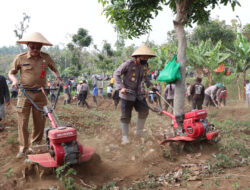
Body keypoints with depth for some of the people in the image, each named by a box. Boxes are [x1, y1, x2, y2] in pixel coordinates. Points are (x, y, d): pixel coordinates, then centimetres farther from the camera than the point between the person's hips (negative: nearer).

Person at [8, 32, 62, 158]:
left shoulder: (46, 58, 2)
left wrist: (58, 78, 4)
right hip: (25, 93, -2)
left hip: (40, 94, 2)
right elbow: (11, 73, 8)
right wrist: (14, 80, -12)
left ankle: (35, 146, 27)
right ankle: (23, 148, 11)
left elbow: (54, 69, 21)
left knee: (39, 122, 10)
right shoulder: (20, 58, -3)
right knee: (23, 123, -1)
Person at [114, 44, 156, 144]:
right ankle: (125, 137, 12)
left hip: (138, 93, 6)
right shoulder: (128, 64, -18)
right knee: (126, 116, 0)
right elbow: (116, 74, -13)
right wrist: (121, 87, -22)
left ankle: (139, 132, 17)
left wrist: (150, 85, 6)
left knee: (144, 111, -2)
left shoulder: (144, 65, 2)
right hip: (127, 93, -6)